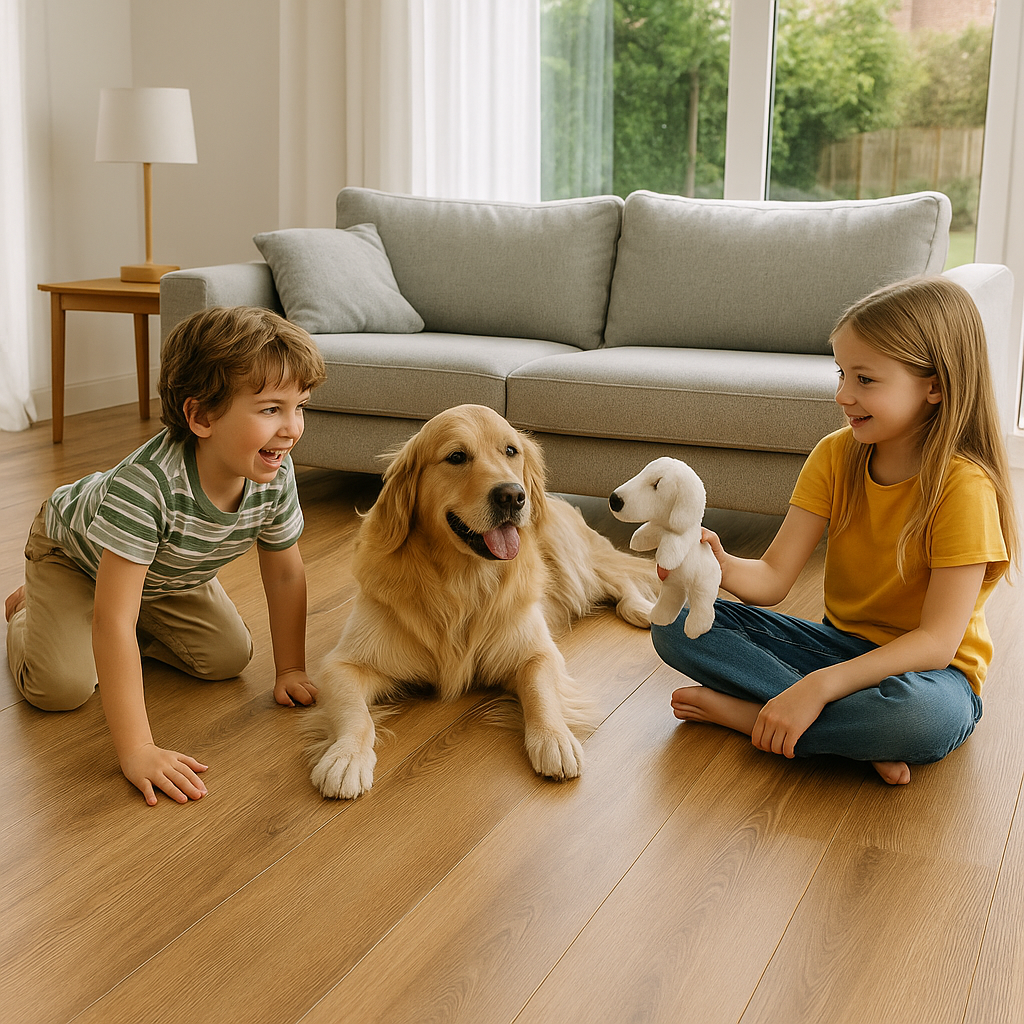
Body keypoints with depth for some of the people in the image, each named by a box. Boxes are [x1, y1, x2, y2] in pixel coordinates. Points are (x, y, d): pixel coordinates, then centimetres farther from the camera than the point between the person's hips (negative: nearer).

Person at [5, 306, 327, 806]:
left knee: (229, 657, -2)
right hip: (72, 547, -5)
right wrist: (136, 750, -52)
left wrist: (290, 671, -6)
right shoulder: (145, 484, -48)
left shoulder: (275, 476, -29)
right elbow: (114, 618, -49)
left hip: (165, 568, 5)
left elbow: (285, 574, -10)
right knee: (62, 687, -18)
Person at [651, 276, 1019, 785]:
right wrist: (724, 568, -32)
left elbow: (937, 642, -25)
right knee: (676, 624, -11)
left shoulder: (963, 485, -20)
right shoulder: (835, 455, -2)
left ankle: (742, 713, -20)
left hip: (926, 670, -6)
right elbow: (772, 578, -8)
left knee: (920, 715, -43)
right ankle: (859, 737, -18)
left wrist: (819, 685, -35)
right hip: (840, 642, 6)